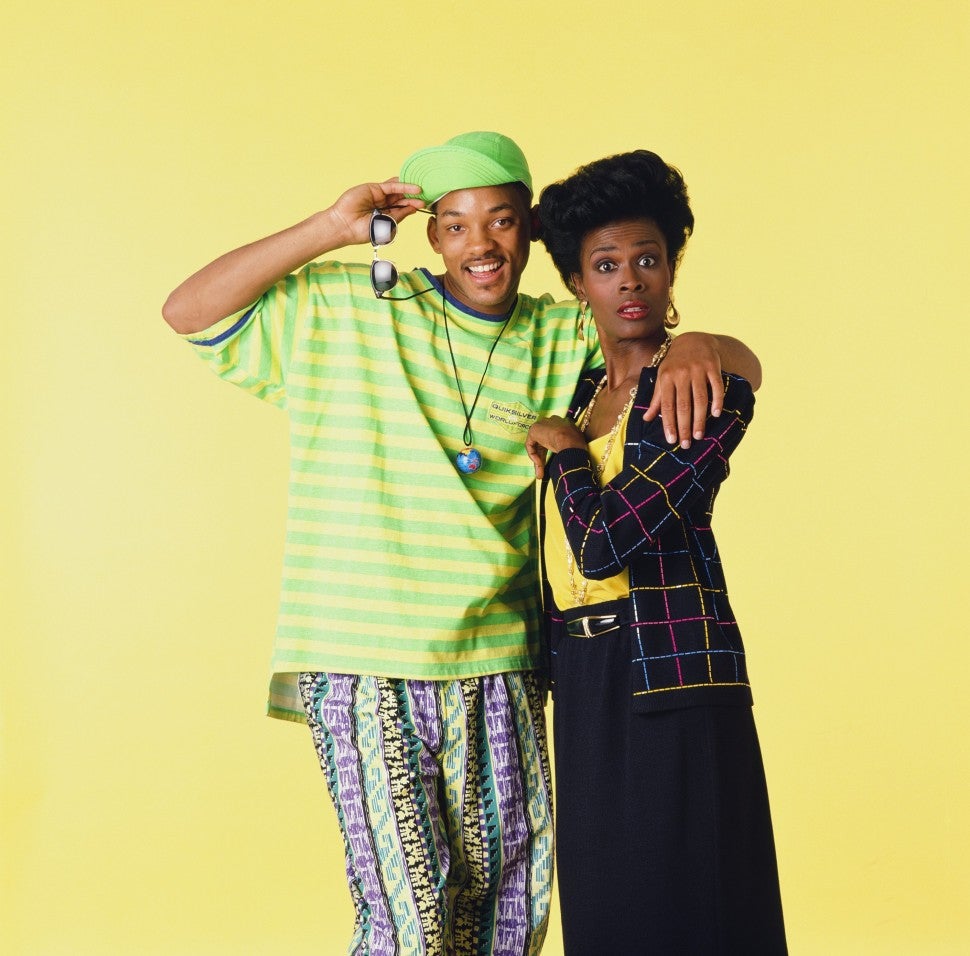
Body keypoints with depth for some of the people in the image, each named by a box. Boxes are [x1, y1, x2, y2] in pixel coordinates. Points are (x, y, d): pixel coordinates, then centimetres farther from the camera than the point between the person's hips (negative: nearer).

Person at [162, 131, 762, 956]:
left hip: (496, 664, 4)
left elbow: (742, 365, 11)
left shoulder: (562, 338, 8)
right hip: (363, 667, -4)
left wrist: (695, 347, -14)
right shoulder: (347, 311, 1)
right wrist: (332, 230, -7)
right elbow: (189, 313, -2)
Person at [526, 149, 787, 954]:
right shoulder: (585, 391, 14)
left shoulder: (710, 387, -10)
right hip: (583, 676, 8)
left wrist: (563, 449, -4)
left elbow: (603, 542, -19)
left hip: (671, 673, -7)